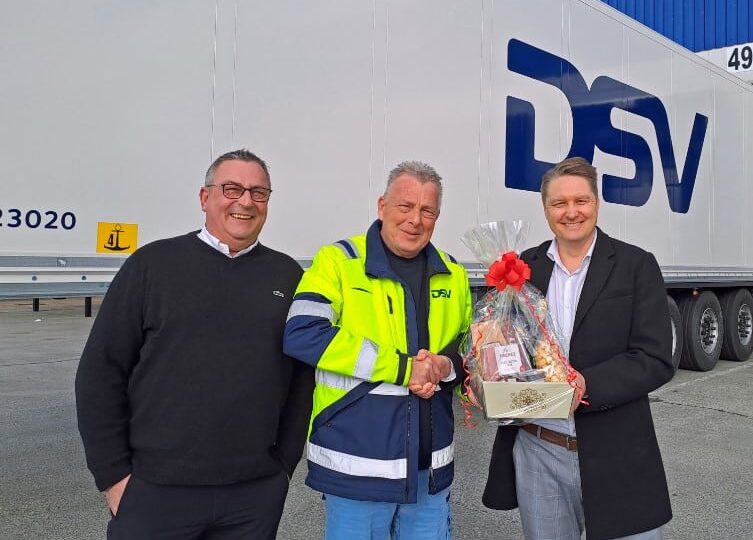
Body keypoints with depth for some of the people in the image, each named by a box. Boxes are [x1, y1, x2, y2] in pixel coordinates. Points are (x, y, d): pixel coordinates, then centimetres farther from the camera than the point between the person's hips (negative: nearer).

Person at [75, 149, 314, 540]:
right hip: (155, 491, -1)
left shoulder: (288, 276, 5)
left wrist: (284, 463, 4)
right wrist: (113, 474, -3)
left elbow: (302, 379, 7)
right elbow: (101, 372, -1)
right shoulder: (153, 264, 0)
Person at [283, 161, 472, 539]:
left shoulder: (452, 274, 8)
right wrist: (406, 368, -19)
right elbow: (301, 336, -21)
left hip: (430, 463, 5)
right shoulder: (338, 260, -8)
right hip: (356, 461, -4)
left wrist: (446, 366, -10)